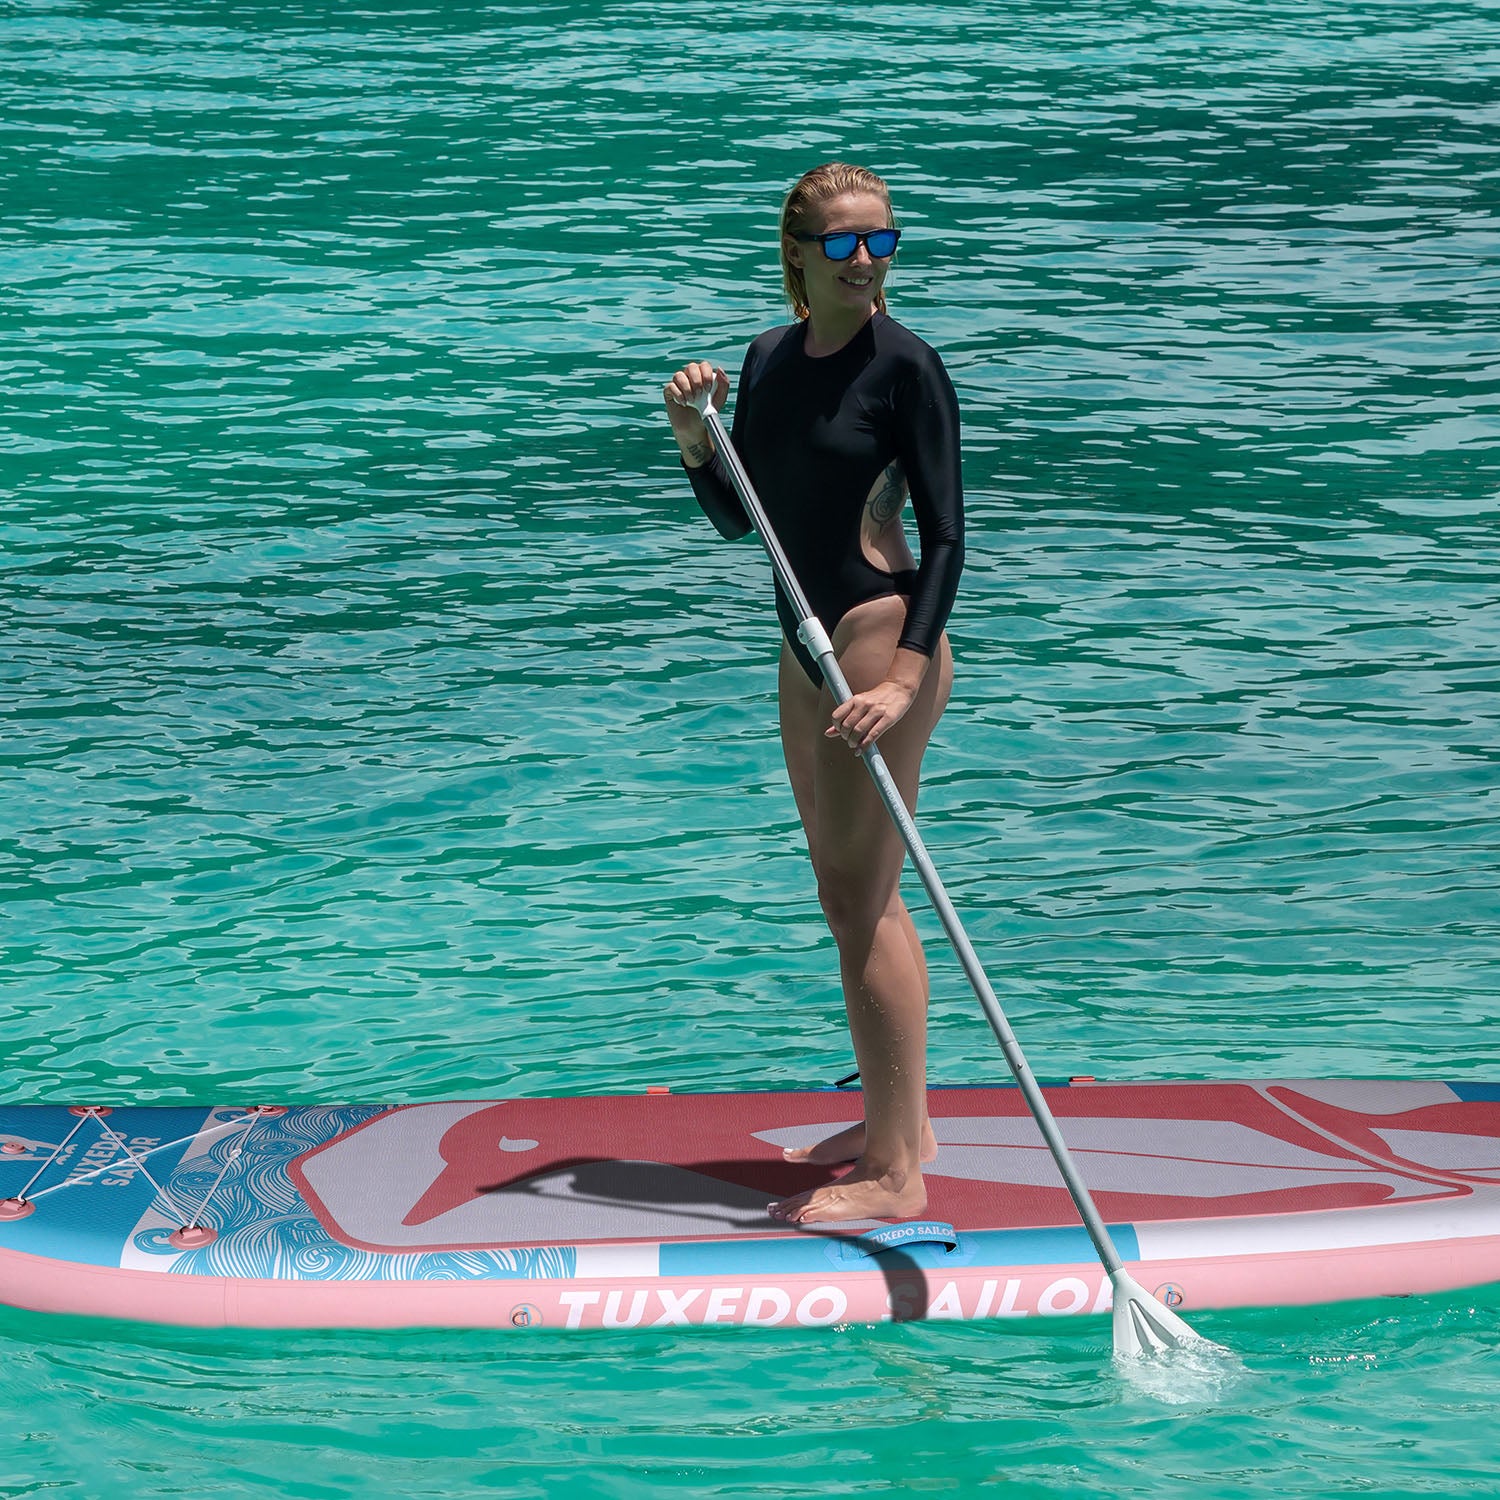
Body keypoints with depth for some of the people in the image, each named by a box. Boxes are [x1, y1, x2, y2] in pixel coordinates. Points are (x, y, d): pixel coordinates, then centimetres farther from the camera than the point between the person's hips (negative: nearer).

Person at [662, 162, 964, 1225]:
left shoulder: (904, 365, -12)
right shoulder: (769, 358, 9)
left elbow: (945, 535, -15)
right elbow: (735, 518, 16)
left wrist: (905, 681, -24)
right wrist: (695, 440, -4)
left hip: (884, 645, -8)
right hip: (809, 654, 8)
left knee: (862, 905, -7)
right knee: (855, 897, 16)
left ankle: (895, 1173, -2)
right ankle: (901, 1122, 29)